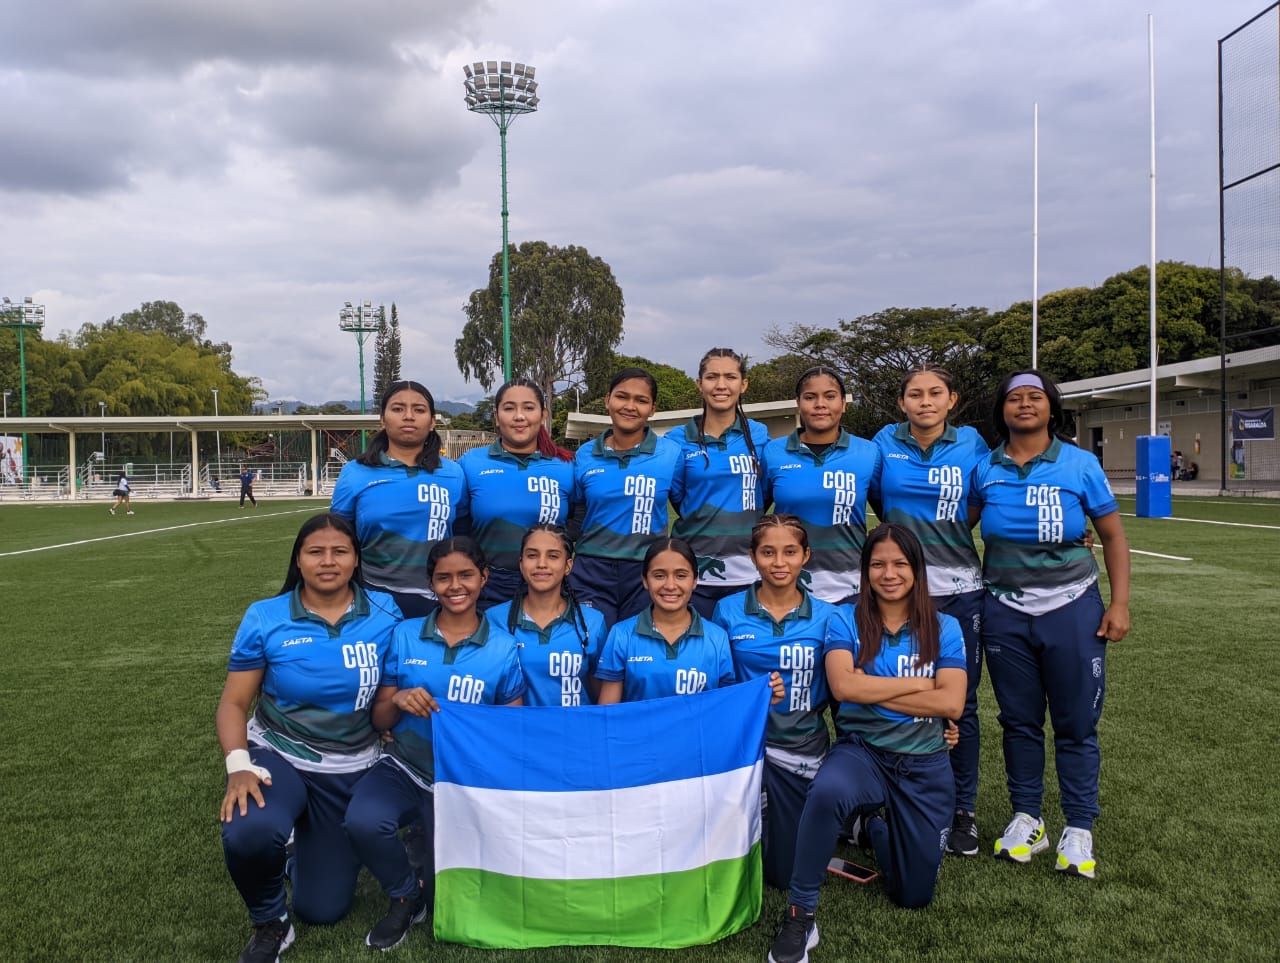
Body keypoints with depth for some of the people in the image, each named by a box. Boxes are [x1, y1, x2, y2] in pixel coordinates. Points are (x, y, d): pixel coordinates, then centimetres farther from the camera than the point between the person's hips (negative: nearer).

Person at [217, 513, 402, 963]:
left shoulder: (385, 613, -10)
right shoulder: (265, 618, -12)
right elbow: (234, 702, -9)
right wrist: (238, 766, -23)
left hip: (352, 771, 2)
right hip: (278, 756, -1)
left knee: (322, 909, 9)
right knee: (249, 835, -37)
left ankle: (314, 845, 46)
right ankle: (270, 924, -2)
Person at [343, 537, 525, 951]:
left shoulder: (504, 648, -6)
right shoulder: (404, 636, -1)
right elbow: (379, 720, 3)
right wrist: (398, 701, -19)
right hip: (404, 767, 1)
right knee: (362, 821, -31)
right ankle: (407, 895, 1)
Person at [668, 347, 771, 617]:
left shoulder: (760, 435, 5)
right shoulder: (678, 440, 1)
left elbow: (766, 494, 13)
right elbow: (675, 497, 9)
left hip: (748, 572, 1)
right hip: (694, 572, -1)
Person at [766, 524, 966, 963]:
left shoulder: (944, 627, 1)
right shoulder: (846, 621, -3)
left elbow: (951, 703, -11)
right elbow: (843, 687, -19)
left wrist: (872, 690, -14)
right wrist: (919, 683, -14)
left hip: (925, 766, 2)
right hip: (862, 751, -2)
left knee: (914, 896, 7)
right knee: (826, 792, -39)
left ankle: (877, 820, 37)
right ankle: (799, 915, -21)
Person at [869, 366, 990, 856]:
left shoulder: (972, 443, 2)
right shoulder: (886, 442, 2)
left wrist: (939, 532, 4)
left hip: (960, 590, 0)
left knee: (960, 704, 6)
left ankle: (963, 810, 21)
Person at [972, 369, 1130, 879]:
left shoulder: (1080, 464, -2)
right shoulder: (985, 469, 2)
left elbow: (1113, 535, 3)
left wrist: (1119, 604, -4)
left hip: (1071, 609, -1)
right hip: (1006, 612, 2)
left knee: (1076, 724, 4)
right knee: (1019, 720, 11)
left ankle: (1078, 829, 18)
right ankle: (1026, 818, 25)